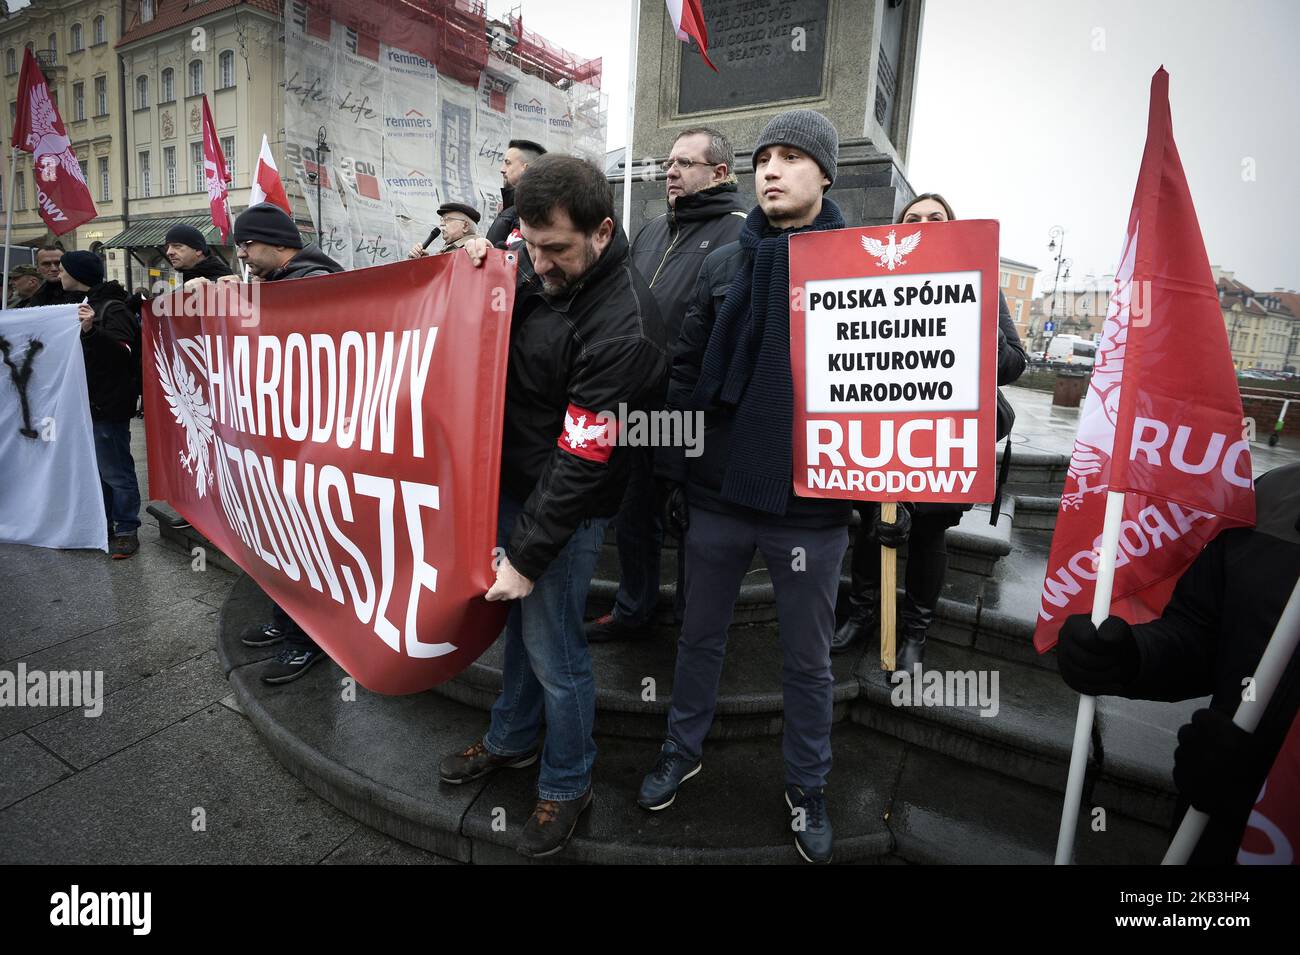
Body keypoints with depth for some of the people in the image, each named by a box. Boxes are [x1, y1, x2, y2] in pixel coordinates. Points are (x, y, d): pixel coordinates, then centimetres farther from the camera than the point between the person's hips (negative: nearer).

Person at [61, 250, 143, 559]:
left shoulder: (112, 308, -11)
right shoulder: (80, 304, 16)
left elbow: (123, 351, -25)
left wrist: (91, 331, -38)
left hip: (107, 405, -9)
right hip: (86, 402, 9)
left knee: (115, 470, -3)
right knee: (95, 469, 15)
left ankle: (127, 531, 5)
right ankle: (102, 526, 25)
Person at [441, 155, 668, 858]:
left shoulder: (624, 330, -26)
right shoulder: (536, 264, -2)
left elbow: (578, 462, -25)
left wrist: (529, 556, -21)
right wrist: (481, 262, -1)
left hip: (563, 508, -8)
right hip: (508, 481, 8)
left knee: (553, 651, 5)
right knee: (520, 620, 23)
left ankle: (566, 786, 32)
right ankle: (511, 740, 48)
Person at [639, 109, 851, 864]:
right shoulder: (724, 263, 6)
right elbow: (687, 370, 6)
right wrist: (677, 470, 3)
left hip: (810, 503, -2)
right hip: (717, 492, 3)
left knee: (809, 657, 14)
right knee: (701, 634, 18)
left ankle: (807, 786, 38)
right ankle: (684, 751, 42)